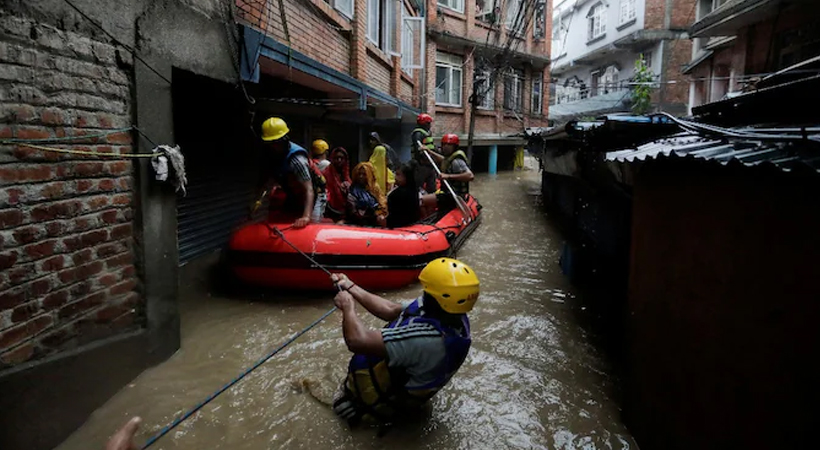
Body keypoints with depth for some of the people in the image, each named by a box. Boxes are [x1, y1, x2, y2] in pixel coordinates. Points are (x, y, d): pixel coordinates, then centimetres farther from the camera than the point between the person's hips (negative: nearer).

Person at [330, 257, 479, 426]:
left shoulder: (428, 337, -43)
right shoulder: (453, 314, -17)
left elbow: (358, 341, -40)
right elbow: (391, 310, -6)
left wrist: (348, 307, -22)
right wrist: (351, 288, -4)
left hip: (395, 398, -7)